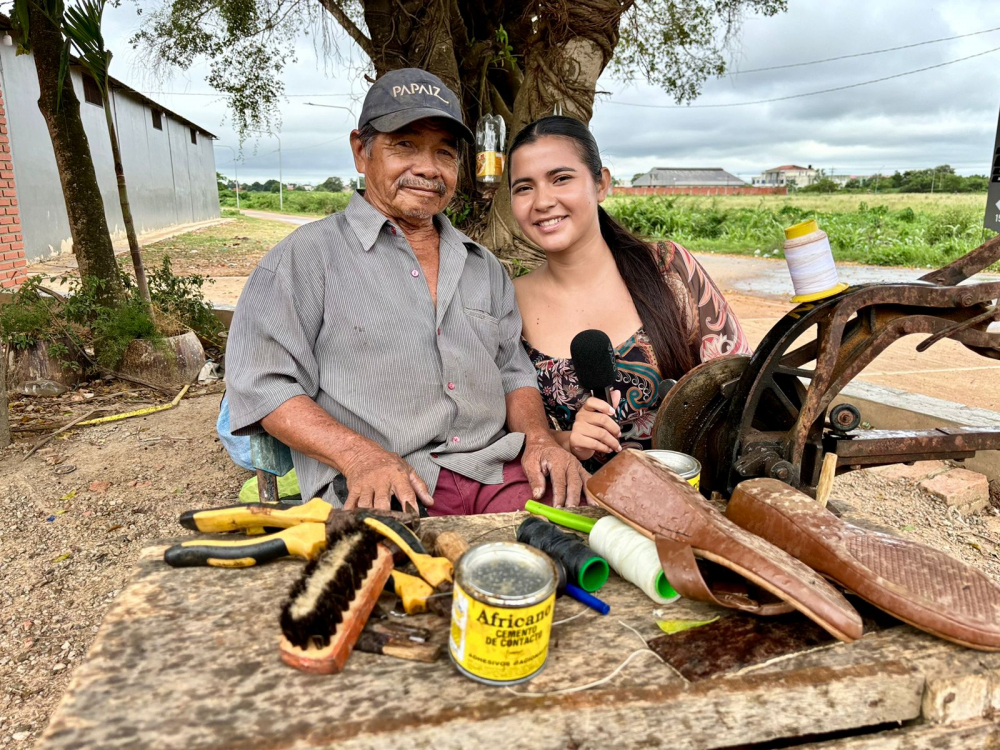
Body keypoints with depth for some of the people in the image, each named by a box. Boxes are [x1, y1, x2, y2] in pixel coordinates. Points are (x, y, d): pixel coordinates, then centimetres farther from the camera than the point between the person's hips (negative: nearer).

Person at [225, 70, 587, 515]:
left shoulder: (484, 266, 22)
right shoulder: (309, 256, 5)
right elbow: (262, 385, -3)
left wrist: (538, 439, -1)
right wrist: (360, 455, -18)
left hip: (496, 474, 5)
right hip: (376, 492, -4)